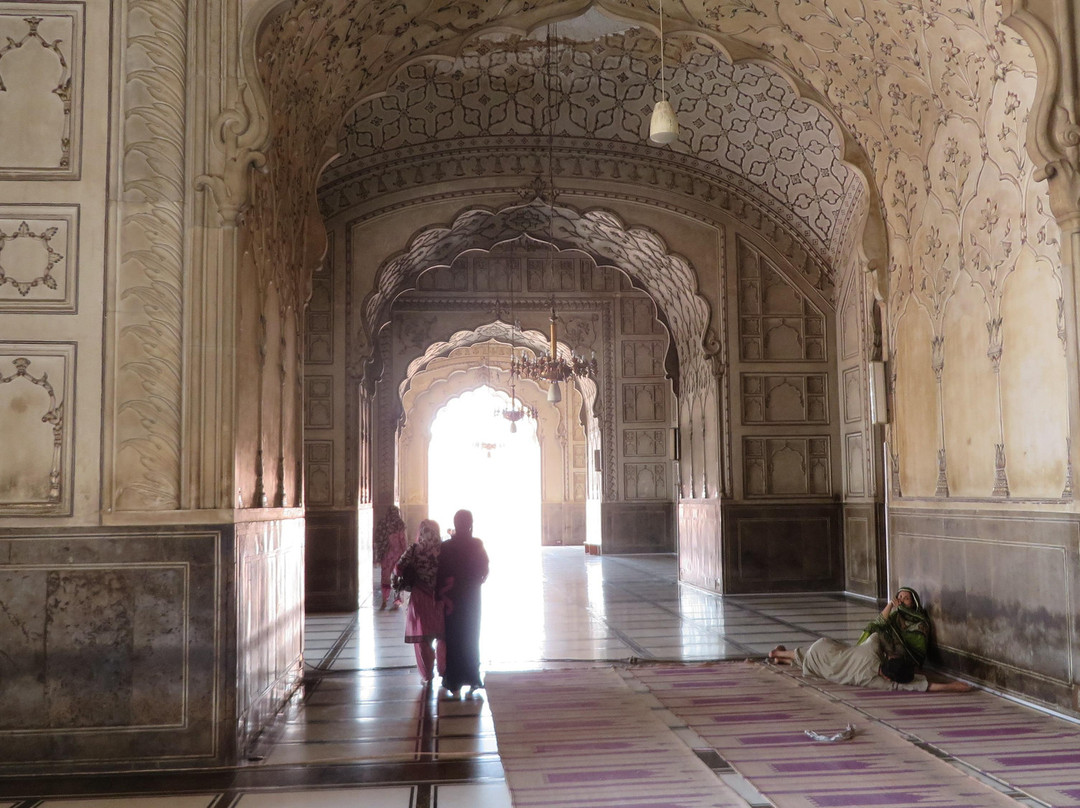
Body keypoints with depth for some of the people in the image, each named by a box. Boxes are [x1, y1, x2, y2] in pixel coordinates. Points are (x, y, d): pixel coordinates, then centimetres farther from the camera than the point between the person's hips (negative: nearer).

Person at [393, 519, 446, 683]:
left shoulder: (414, 549, -9)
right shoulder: (444, 548, -5)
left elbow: (399, 568, -13)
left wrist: (398, 578, 7)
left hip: (420, 597, -1)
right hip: (441, 597, 1)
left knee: (422, 638, 10)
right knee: (443, 636, 17)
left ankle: (427, 674, 14)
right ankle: (443, 670, 25)